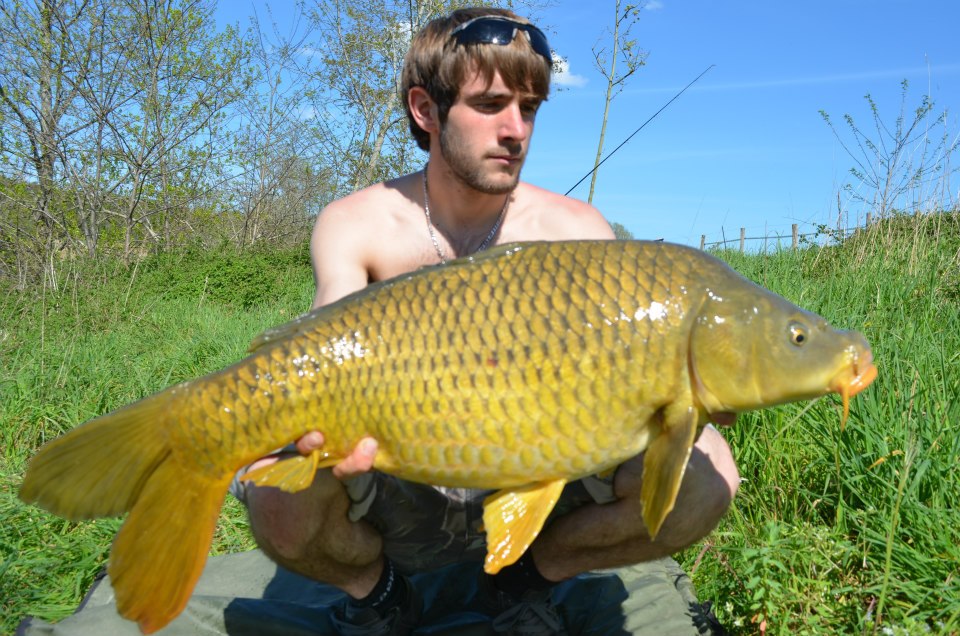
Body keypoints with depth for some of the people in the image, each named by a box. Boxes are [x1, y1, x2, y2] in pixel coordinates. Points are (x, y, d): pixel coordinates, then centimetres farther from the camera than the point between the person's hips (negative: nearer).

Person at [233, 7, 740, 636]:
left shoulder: (574, 230, -7)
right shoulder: (355, 226, -10)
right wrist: (324, 422, -46)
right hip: (396, 500, -1)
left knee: (705, 471, -20)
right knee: (280, 486, -33)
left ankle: (528, 577, 9)